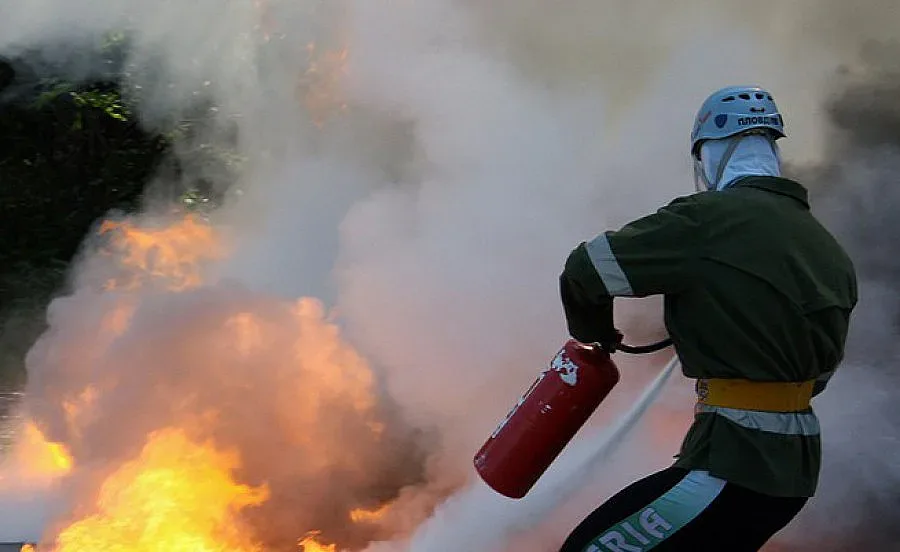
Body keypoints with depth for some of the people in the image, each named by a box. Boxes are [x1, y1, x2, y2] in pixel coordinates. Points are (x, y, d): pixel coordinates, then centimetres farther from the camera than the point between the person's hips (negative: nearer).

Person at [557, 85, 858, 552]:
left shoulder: (709, 219, -12)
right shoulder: (829, 248, 12)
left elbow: (585, 271, -10)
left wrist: (595, 333, 10)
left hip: (739, 465, -9)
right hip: (800, 464, 9)